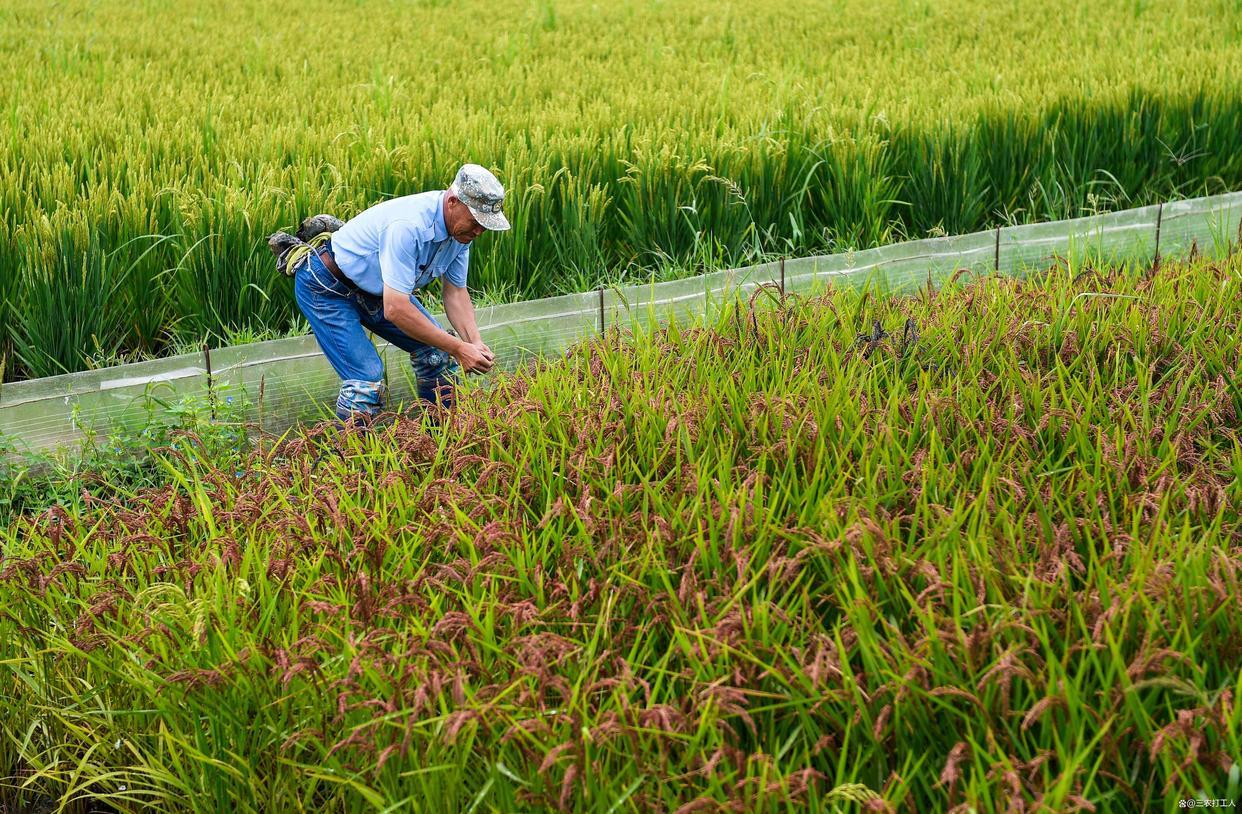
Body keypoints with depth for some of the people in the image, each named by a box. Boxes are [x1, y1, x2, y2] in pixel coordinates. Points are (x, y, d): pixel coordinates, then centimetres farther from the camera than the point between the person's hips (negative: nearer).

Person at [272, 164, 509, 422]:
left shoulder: (460, 226, -11)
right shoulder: (408, 226, -37)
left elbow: (456, 293, -1)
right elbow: (395, 309, -39)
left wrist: (475, 343, -18)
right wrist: (459, 348, -34)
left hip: (376, 288, 9)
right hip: (326, 287, -9)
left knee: (438, 352, 5)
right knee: (367, 380, -19)